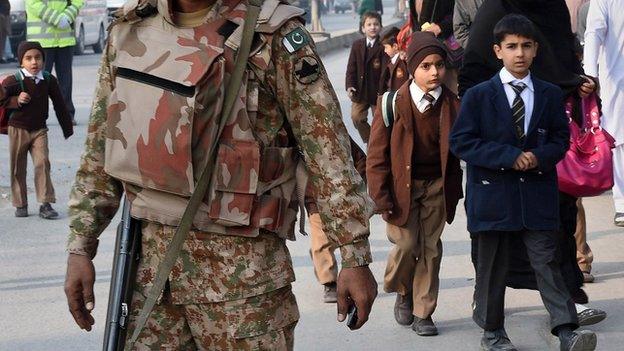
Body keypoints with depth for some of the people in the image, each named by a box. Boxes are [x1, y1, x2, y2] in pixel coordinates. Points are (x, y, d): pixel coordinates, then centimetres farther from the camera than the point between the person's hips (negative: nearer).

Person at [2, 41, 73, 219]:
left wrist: (68, 129, 9)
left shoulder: (49, 80, -3)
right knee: (18, 168, 6)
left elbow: (59, 105, 6)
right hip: (18, 129, -1)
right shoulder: (13, 81, -13)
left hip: (39, 130, 1)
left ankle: (46, 204, -8)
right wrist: (16, 100, -23)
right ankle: (20, 205, 18)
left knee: (42, 163, -11)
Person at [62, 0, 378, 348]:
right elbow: (100, 153, 13)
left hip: (241, 264, -4)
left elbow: (329, 152, -10)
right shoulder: (129, 32, 6)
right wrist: (80, 247, 9)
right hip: (151, 257, 5)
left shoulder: (273, 35, -9)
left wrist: (356, 257, -11)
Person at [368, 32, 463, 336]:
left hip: (436, 186, 2)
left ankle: (422, 313, 15)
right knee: (407, 244, -9)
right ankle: (402, 293, 22)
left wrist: (454, 189, 3)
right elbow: (377, 154, -6)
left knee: (430, 248, 4)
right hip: (402, 185, -2)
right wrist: (381, 196, -10)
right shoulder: (393, 104, -10)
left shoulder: (452, 105, -2)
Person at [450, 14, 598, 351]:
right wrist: (510, 156, -14)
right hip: (493, 194, -1)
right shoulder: (478, 96, -2)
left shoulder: (550, 95, 7)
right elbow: (461, 142, -7)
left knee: (546, 261, -4)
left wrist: (539, 157, -11)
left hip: (538, 194, 1)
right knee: (492, 266, 8)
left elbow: (561, 138, 11)